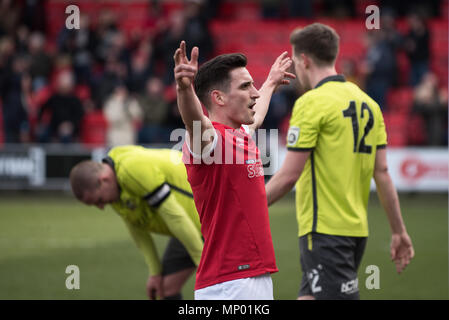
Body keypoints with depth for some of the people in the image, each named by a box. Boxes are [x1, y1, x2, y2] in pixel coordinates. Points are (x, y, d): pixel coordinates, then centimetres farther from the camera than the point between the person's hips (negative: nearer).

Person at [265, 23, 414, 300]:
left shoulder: (312, 103, -11)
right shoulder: (366, 103, 12)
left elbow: (289, 175, -14)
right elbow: (382, 172, 11)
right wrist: (399, 231, 14)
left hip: (325, 230, -9)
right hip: (356, 229, 9)